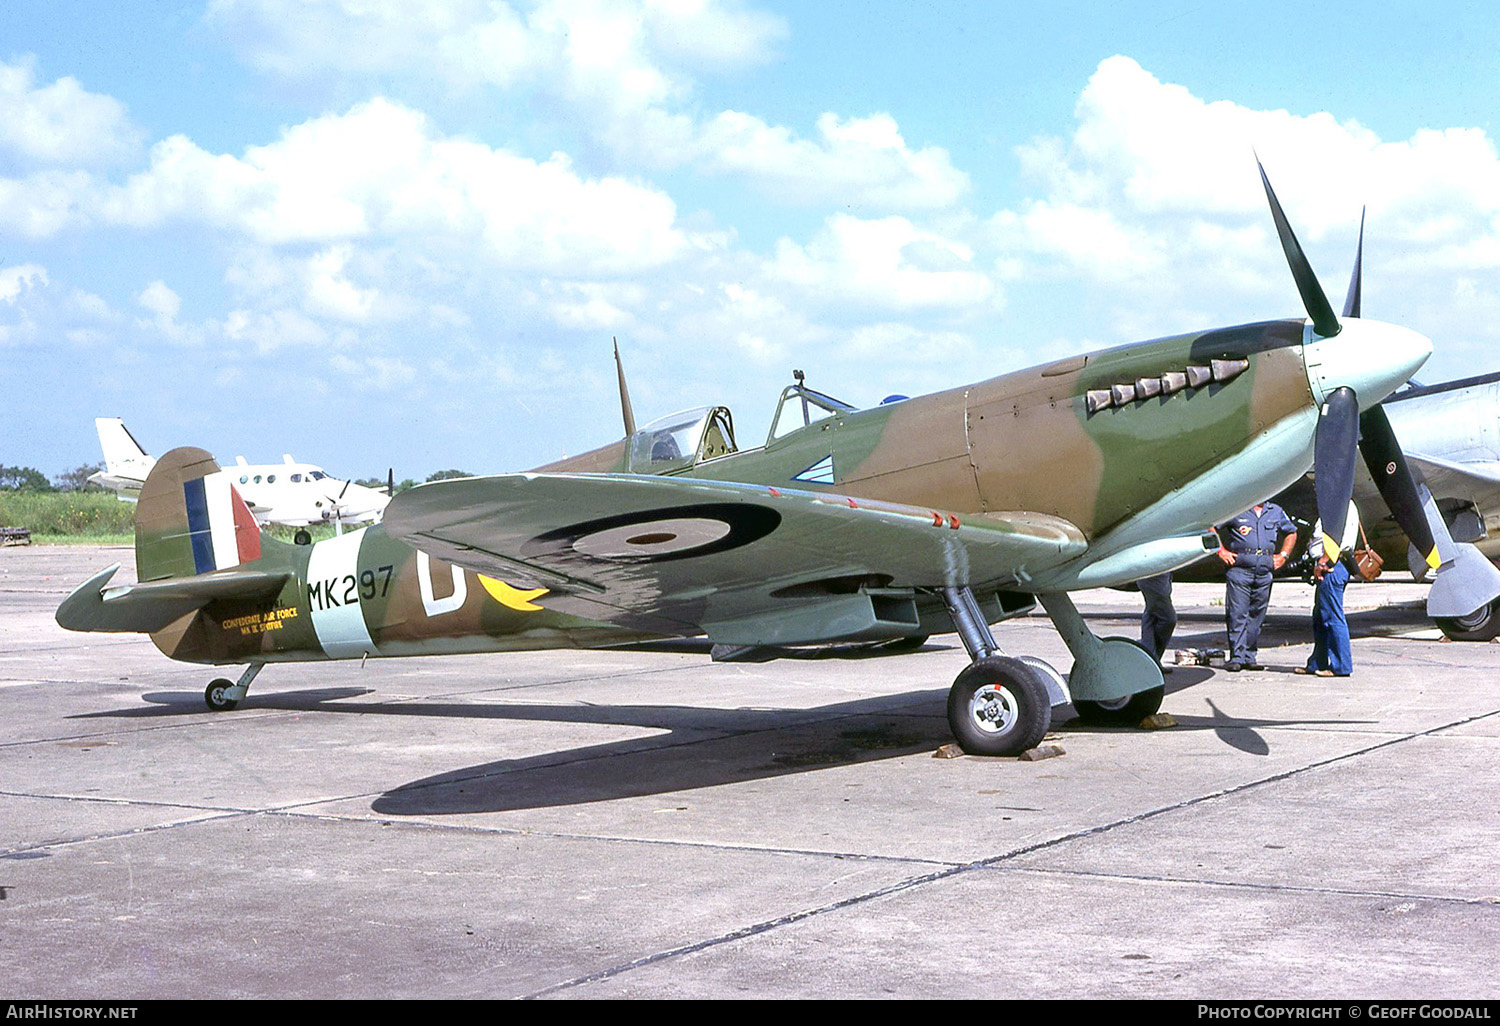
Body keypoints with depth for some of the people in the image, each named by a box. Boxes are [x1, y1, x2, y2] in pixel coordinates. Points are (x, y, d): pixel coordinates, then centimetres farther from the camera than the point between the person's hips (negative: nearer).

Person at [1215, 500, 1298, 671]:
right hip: (1239, 569, -4)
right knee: (1237, 614, -8)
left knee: (1257, 615, 6)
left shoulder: (1276, 512, 16)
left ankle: (1249, 657, 12)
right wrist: (1221, 551, -2)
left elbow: (1291, 533, 30)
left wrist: (1283, 555, 17)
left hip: (1264, 572, 4)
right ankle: (1236, 657, -6)